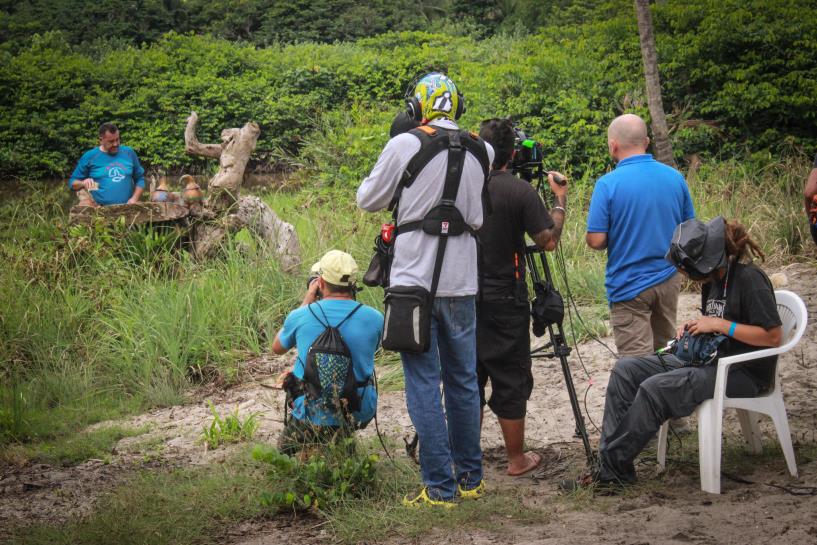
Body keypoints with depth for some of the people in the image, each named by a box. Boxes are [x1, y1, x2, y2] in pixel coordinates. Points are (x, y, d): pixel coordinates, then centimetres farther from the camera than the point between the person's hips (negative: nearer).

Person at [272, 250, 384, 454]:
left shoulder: (301, 316, -10)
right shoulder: (374, 318, -9)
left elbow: (277, 348, 13)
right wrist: (351, 302, 14)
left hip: (313, 416, 0)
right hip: (361, 413, 1)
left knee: (286, 446, 31)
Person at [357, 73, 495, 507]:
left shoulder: (404, 146, -10)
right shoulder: (481, 150, 3)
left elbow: (368, 201, 2)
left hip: (415, 281, -4)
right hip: (462, 282, 4)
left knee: (424, 384, 0)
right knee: (463, 380, 14)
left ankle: (440, 487, 1)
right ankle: (470, 478, 23)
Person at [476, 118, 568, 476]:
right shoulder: (520, 192, -12)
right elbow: (548, 240, -10)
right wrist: (560, 200, 4)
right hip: (504, 302, -4)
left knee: (469, 379, 13)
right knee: (511, 381, 4)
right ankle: (517, 459, 12)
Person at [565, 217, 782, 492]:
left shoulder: (748, 278, -15)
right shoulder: (714, 279, 11)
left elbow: (773, 336, -19)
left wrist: (720, 325, -20)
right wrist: (695, 327, 4)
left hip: (743, 372, -10)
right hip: (709, 359, 10)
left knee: (655, 388, -28)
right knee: (626, 369, -5)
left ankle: (613, 468, -16)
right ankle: (609, 461, -13)